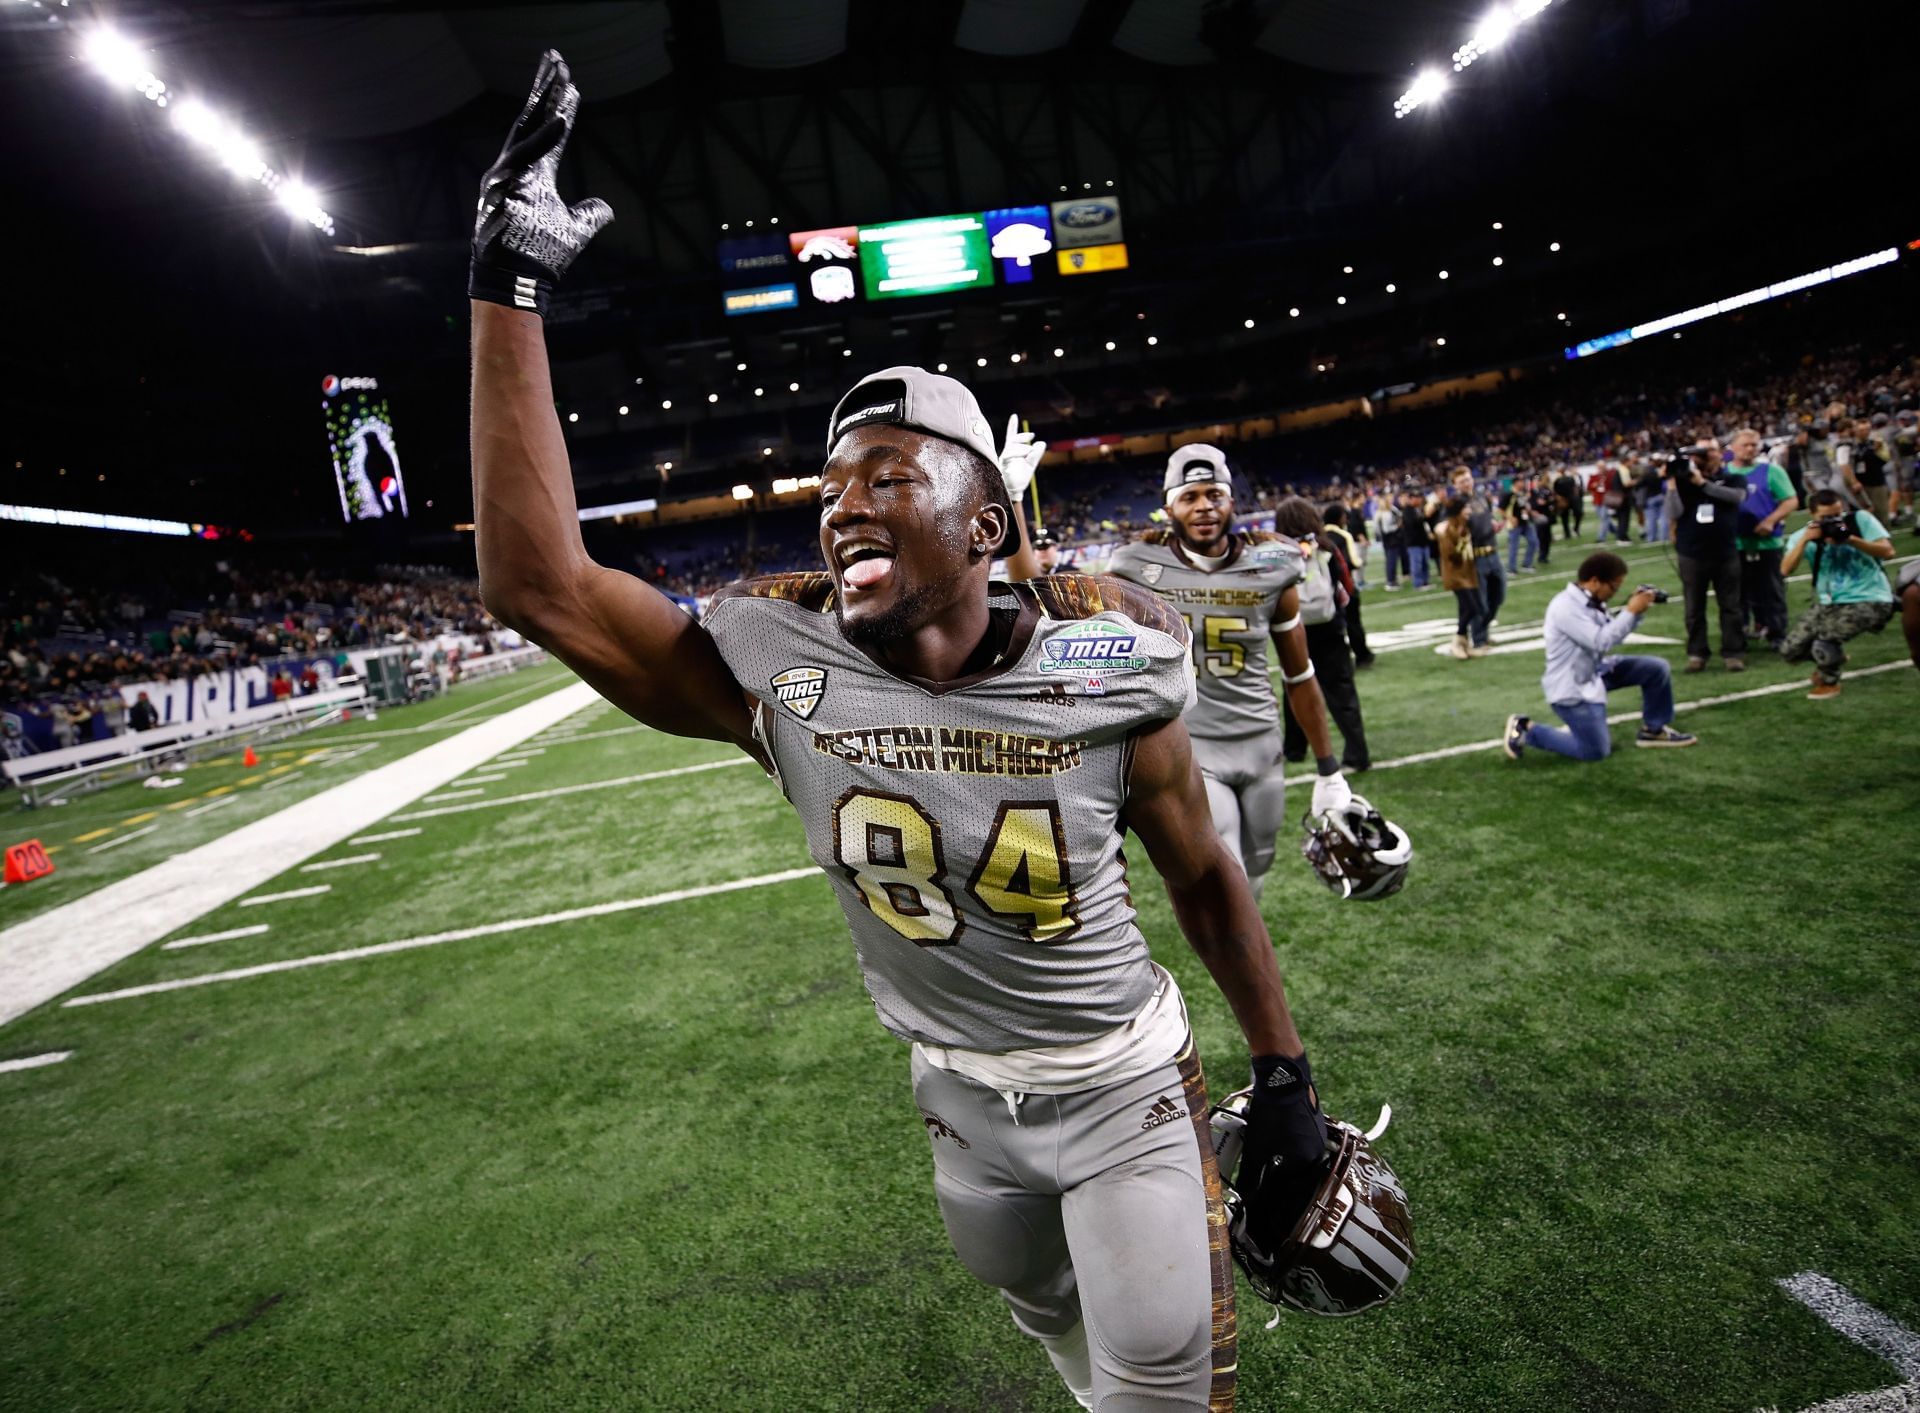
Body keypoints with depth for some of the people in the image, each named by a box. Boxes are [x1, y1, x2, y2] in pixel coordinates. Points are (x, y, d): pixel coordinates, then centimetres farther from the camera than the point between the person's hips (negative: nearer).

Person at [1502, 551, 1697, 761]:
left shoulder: (1591, 601, 4)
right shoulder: (1565, 607, -25)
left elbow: (1612, 635, 13)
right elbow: (1601, 642, -29)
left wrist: (1635, 612, -2)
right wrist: (1631, 612, -22)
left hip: (1595, 670, 9)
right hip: (1571, 687, -9)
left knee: (1657, 668, 4)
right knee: (1596, 751, -9)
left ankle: (1654, 730, 21)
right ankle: (1526, 729, 2)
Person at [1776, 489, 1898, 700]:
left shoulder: (1861, 519, -5)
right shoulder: (1804, 534, 0)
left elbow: (1887, 551, -13)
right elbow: (1785, 570, -15)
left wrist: (1851, 539, -24)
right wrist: (1805, 540, -24)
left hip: (1869, 601, -4)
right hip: (1830, 603, 5)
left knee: (1822, 639, -26)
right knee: (1790, 650, -1)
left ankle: (1829, 682, 6)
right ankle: (1833, 656, 33)